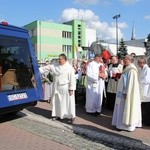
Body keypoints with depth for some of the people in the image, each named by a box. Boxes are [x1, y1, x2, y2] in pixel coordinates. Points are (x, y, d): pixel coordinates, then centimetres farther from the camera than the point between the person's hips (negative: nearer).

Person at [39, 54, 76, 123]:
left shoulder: (69, 68, -9)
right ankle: (58, 115, 29)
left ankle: (71, 116, 12)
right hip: (57, 88, 6)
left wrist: (71, 89, -16)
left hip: (65, 88, -6)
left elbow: (72, 79, -13)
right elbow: (46, 68, 12)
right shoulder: (55, 66, 7)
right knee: (57, 101, 13)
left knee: (68, 102, 0)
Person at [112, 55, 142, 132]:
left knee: (126, 108, -1)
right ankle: (123, 123, 26)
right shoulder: (127, 69, 12)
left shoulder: (131, 70, -19)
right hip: (124, 92, 10)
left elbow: (131, 83, -23)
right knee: (123, 108, 15)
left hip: (127, 93, -10)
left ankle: (127, 125, 10)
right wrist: (119, 77, 10)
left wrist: (126, 93, -23)